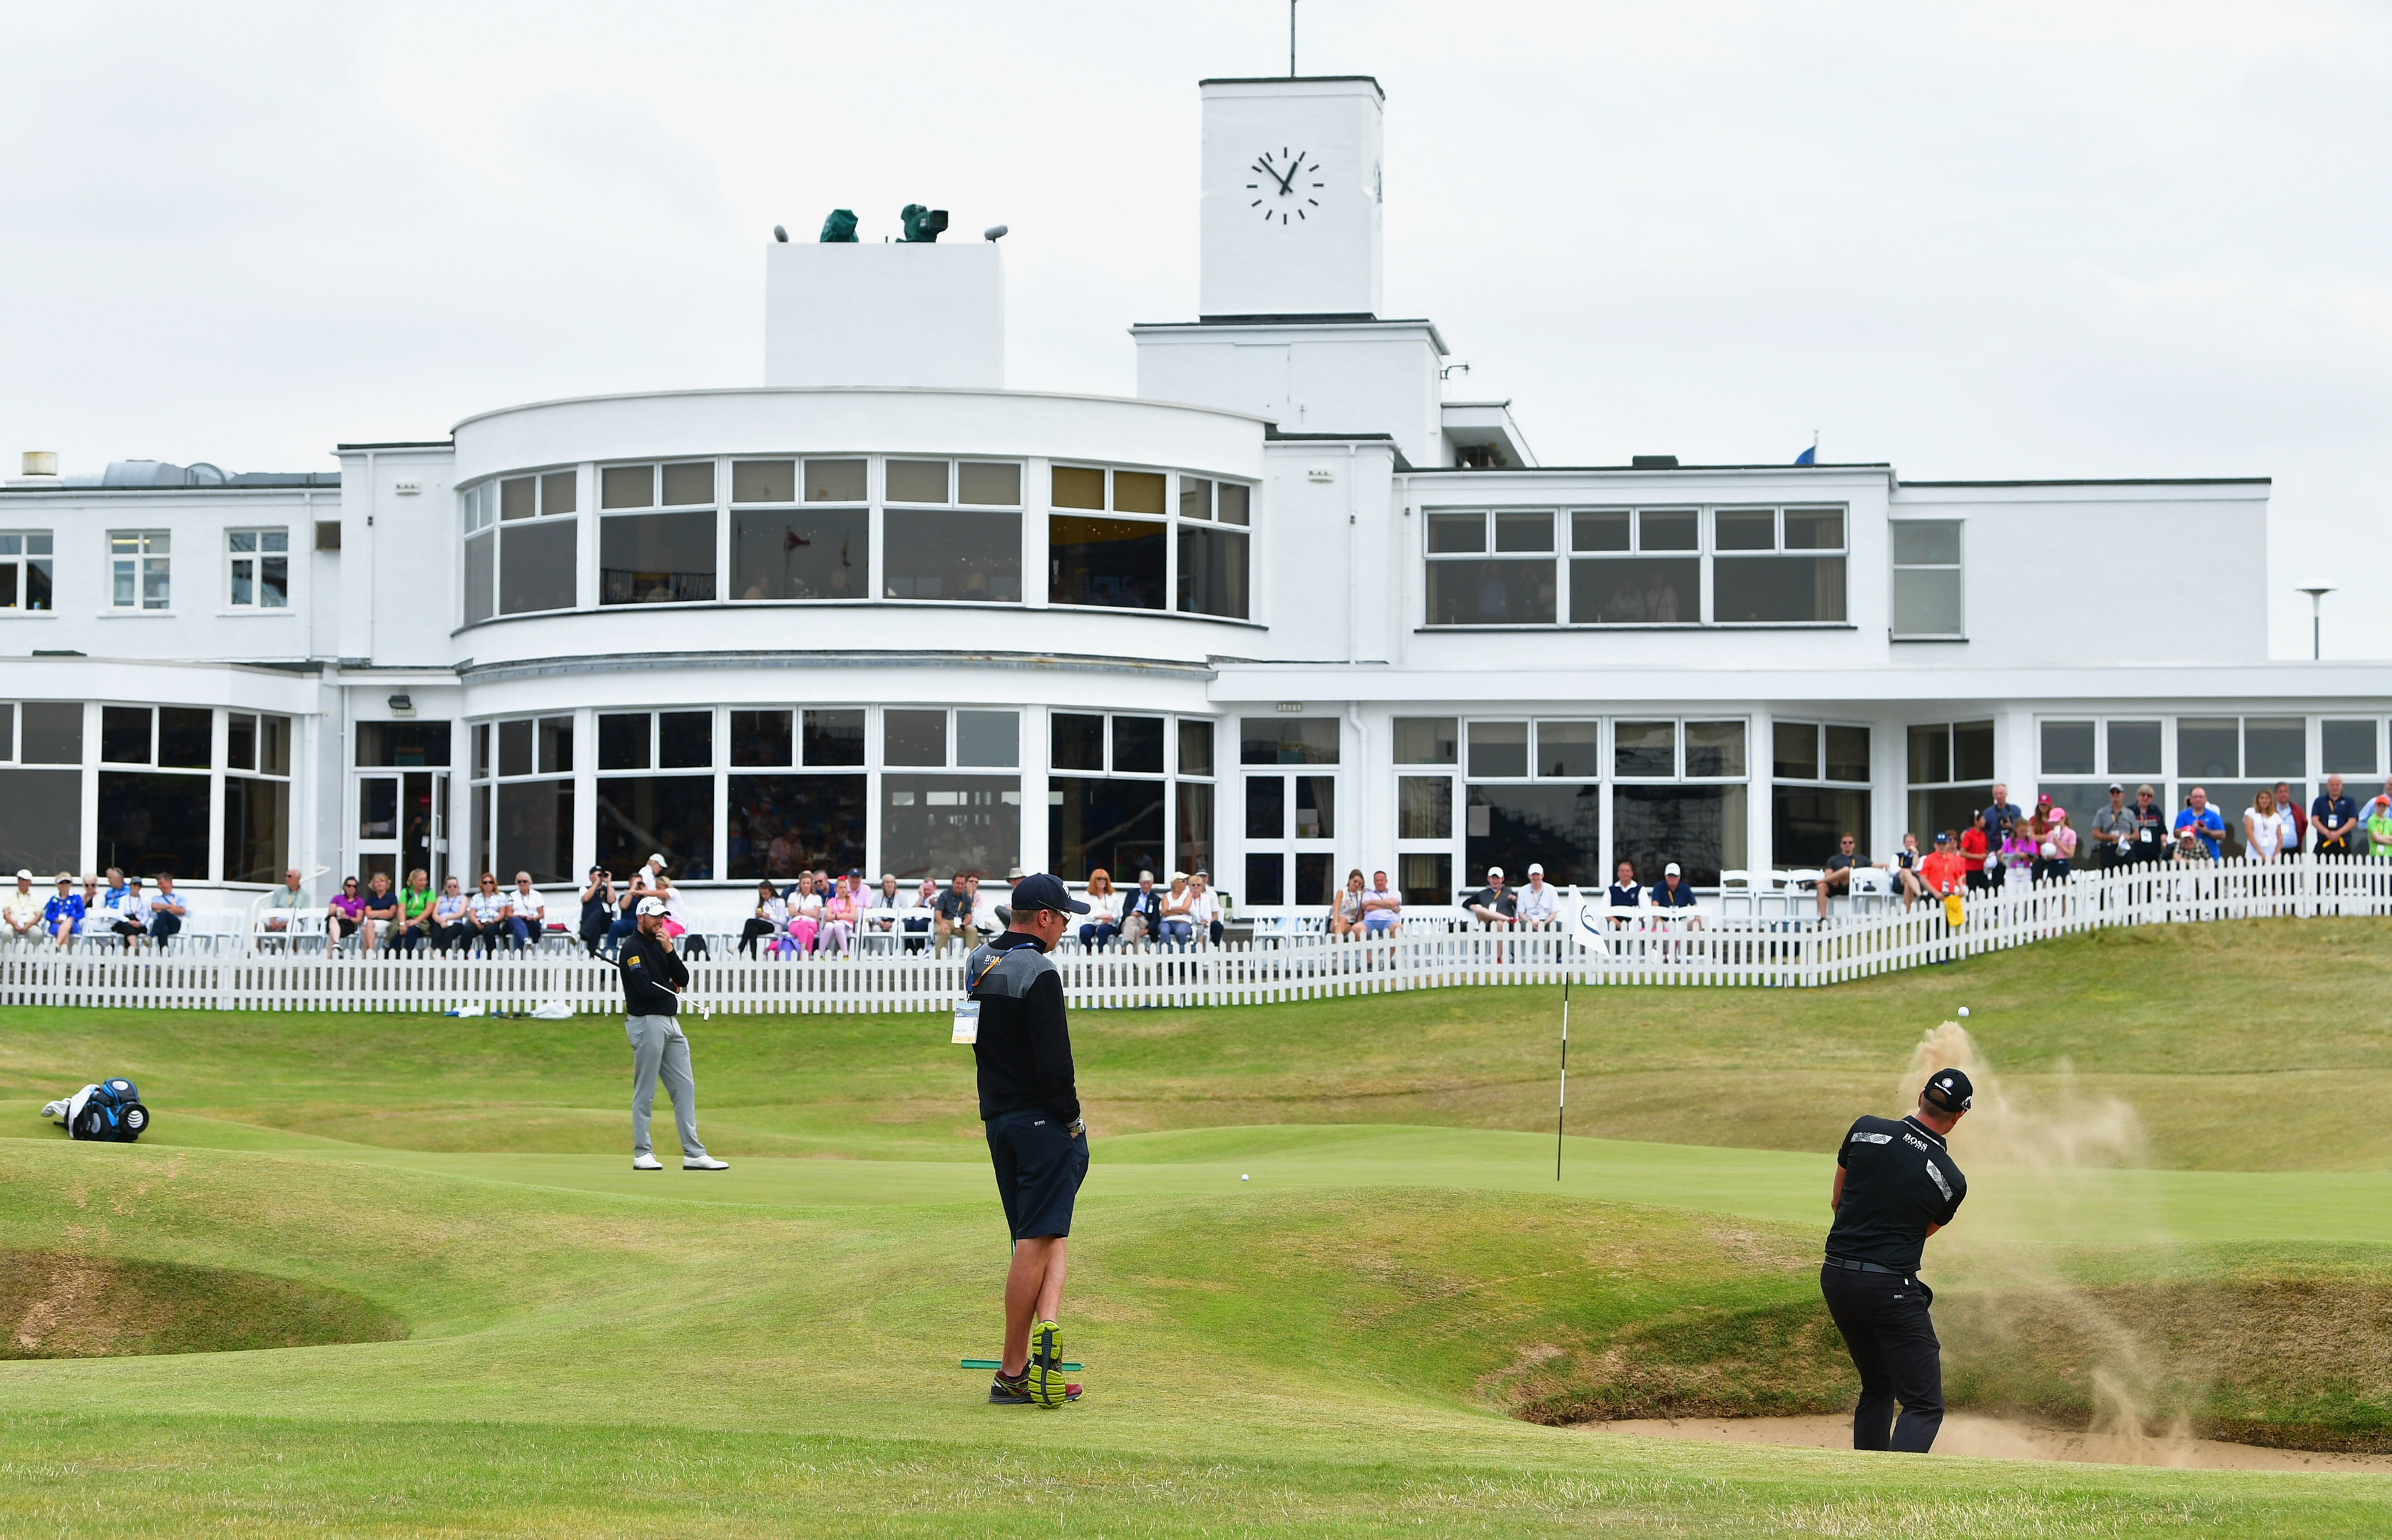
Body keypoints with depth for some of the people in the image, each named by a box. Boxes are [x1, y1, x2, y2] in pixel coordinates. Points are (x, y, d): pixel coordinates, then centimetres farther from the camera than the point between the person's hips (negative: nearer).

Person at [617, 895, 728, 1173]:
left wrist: (669, 951, -5)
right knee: (645, 1092, -3)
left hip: (670, 1022, 8)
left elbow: (683, 979, 8)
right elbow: (645, 988, -20)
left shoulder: (661, 945, 17)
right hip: (646, 1023, -8)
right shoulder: (632, 948, -9)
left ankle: (694, 1153, 5)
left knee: (685, 1088, 5)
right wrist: (672, 988, -1)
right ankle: (642, 1154, 3)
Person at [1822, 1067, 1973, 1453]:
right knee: (1925, 1405, -4)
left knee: (1877, 1385, 25)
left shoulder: (1865, 1129, 0)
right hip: (1890, 1288, -6)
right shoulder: (1952, 1182, -7)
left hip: (1835, 1277, 6)